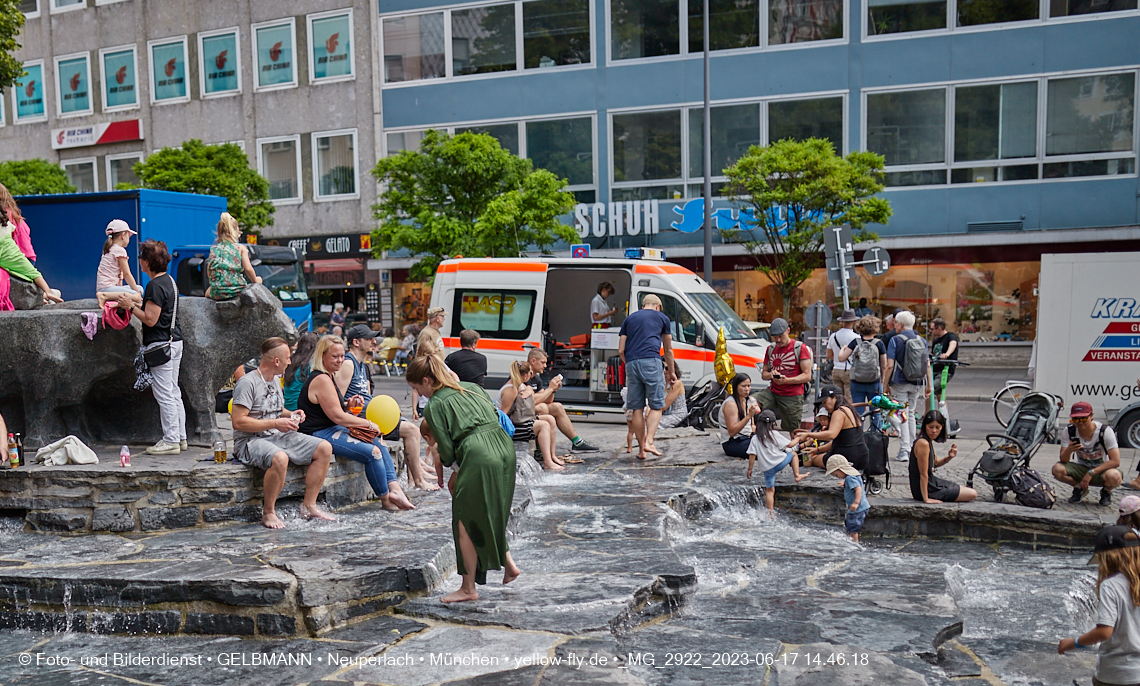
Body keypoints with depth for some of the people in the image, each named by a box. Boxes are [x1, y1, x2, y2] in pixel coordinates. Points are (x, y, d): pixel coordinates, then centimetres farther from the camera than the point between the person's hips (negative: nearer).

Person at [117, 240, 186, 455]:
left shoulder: (155, 286, -16)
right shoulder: (169, 280, 13)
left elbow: (150, 319, -18)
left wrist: (130, 307, -8)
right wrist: (136, 302, 22)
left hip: (160, 344, -10)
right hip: (174, 341, 10)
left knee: (164, 394, -5)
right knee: (173, 392, 14)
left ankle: (171, 441, 0)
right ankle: (180, 437, 18)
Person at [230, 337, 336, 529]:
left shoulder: (275, 380, 14)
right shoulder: (247, 382, -14)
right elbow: (238, 422, -20)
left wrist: (290, 415, 7)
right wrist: (276, 423, -20)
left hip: (278, 437, 9)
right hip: (250, 441, -9)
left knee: (324, 448, -7)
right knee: (280, 458, -40)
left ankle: (309, 506, -1)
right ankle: (268, 512, -20)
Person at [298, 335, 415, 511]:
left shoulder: (329, 377, 16)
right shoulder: (322, 380, -17)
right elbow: (337, 417, -20)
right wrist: (369, 424, -11)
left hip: (332, 430, 11)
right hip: (319, 435, -11)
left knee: (378, 442, 2)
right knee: (372, 452, -20)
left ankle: (394, 489, -7)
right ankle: (386, 500, -6)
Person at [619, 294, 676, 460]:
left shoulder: (629, 318, 24)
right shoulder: (662, 317, 18)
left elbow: (621, 350, 16)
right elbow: (668, 350, 24)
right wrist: (670, 372, 36)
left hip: (631, 364, 3)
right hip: (651, 362, -3)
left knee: (637, 408, 7)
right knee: (656, 405, 5)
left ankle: (641, 449, 9)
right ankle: (649, 442, -10)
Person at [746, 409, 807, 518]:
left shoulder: (755, 438, 0)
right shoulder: (775, 434, -4)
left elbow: (752, 455, -4)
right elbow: (789, 445, 1)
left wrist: (750, 469, 4)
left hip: (766, 468, 2)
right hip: (780, 462, -2)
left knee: (770, 490, 13)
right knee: (793, 454, 24)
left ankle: (771, 513, 10)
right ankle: (797, 475, 19)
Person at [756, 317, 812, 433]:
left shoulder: (800, 348, -3)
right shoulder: (770, 349, 14)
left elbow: (807, 376, -8)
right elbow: (763, 374, 18)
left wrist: (786, 380, -23)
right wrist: (770, 375, -8)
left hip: (793, 397, -5)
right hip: (773, 392, 5)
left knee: (794, 434, -1)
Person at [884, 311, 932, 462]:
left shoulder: (895, 340, -7)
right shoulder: (921, 340, 7)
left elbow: (890, 366, -12)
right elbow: (927, 365, 7)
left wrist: (885, 385, -5)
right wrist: (928, 385, 13)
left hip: (900, 383, -5)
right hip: (917, 383, 5)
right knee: (911, 414, 16)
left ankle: (904, 450, -6)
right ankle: (912, 449, 20)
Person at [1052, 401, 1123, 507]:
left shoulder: (1105, 431, -20)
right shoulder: (1070, 431, -12)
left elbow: (1115, 461, -22)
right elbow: (1064, 460, -13)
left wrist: (1091, 473, -27)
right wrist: (1069, 450, -36)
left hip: (1102, 468, -2)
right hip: (1081, 468, 3)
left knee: (1114, 477, -38)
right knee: (1057, 469, -26)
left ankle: (1106, 491, 1)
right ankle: (1080, 488, 6)